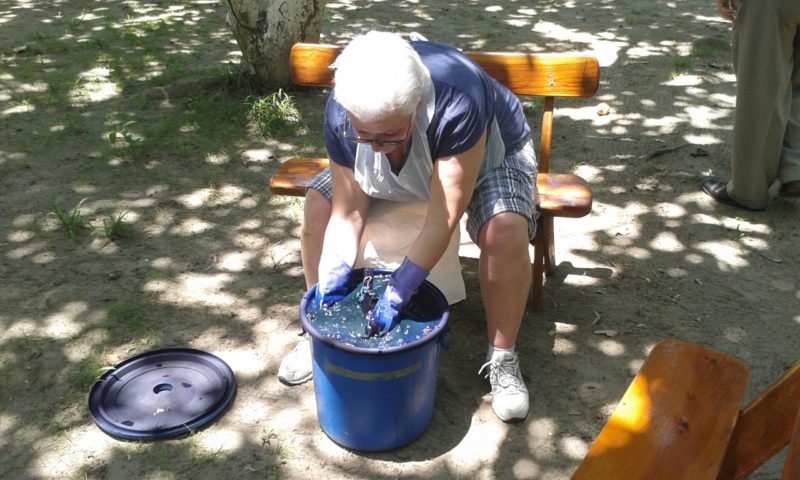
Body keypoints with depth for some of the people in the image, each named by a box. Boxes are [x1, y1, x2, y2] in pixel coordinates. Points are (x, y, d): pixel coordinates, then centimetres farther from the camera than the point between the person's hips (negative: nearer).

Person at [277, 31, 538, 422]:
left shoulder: (456, 103, -45)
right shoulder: (339, 114, -30)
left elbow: (443, 218, -42)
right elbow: (347, 214, -24)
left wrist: (397, 294, -42)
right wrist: (330, 284, -35)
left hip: (488, 156, -4)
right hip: (407, 170, 4)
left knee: (506, 231, -35)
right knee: (317, 206, -13)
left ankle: (502, 359, -13)